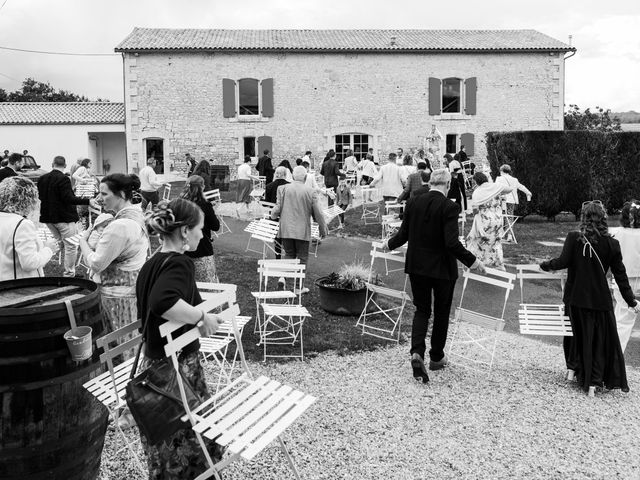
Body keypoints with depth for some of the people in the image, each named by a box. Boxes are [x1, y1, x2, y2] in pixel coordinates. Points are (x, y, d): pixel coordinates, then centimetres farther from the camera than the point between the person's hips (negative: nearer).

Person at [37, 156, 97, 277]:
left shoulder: (42, 179, 6)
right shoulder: (63, 179, -16)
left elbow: (40, 197, 16)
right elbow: (68, 198, -23)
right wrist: (88, 201, -26)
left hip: (48, 217, 7)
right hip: (64, 217, -7)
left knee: (58, 243, 23)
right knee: (70, 246, 2)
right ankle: (69, 274, 5)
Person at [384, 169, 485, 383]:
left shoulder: (413, 202, -3)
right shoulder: (449, 207, -17)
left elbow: (403, 235, 1)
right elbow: (452, 243, -23)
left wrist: (389, 244, 20)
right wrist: (473, 261, -12)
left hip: (416, 266, 3)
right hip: (442, 268, -3)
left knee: (422, 310, 15)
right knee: (441, 312, 16)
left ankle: (417, 352, -7)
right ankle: (436, 357, 29)